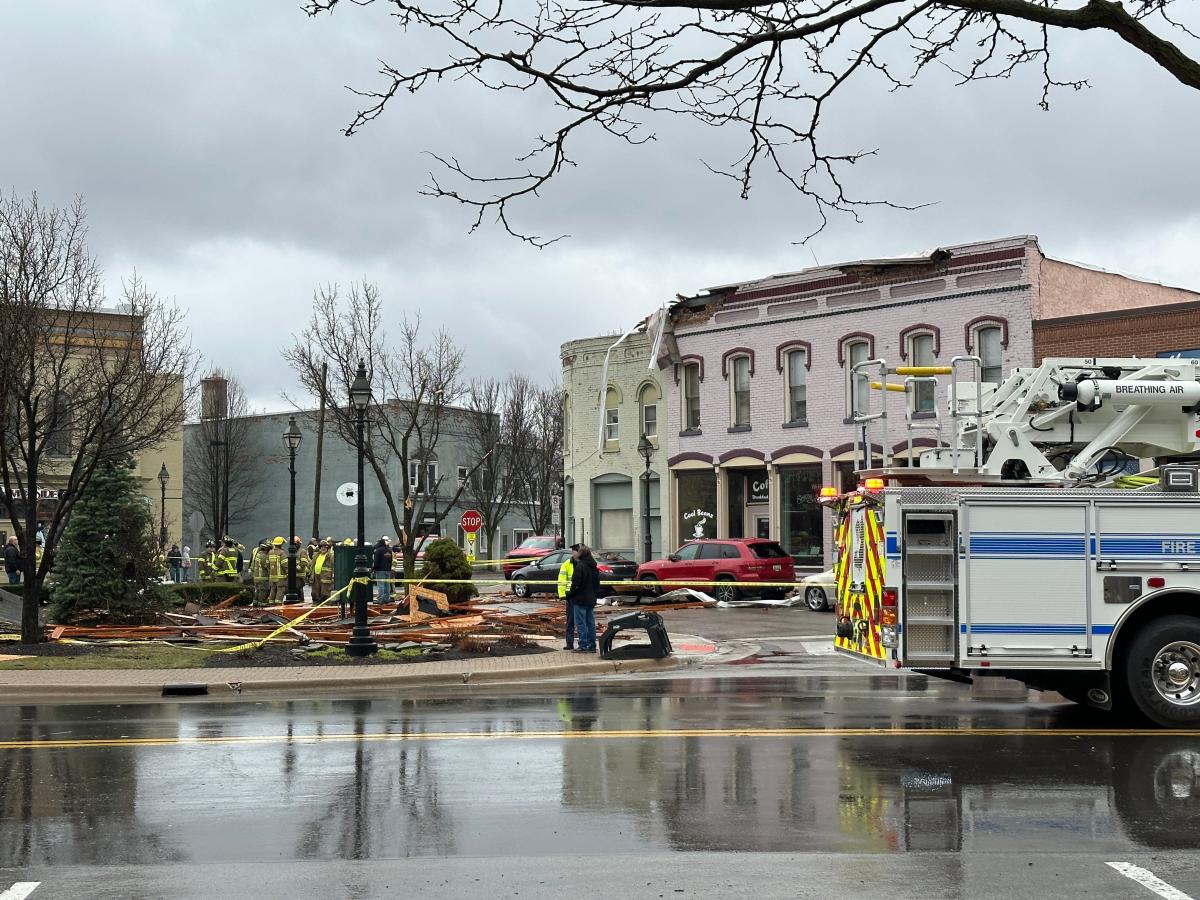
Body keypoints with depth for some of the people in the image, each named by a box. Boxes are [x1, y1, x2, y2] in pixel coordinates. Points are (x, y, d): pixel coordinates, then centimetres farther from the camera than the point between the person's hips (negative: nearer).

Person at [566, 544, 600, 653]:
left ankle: (583, 646, -4)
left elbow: (576, 584, -16)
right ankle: (592, 646, 14)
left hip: (580, 599, -8)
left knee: (581, 623, -3)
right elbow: (597, 583, 16)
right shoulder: (594, 567, 11)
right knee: (590, 622, 11)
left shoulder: (580, 566, -16)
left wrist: (570, 595, -4)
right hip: (591, 599, 8)